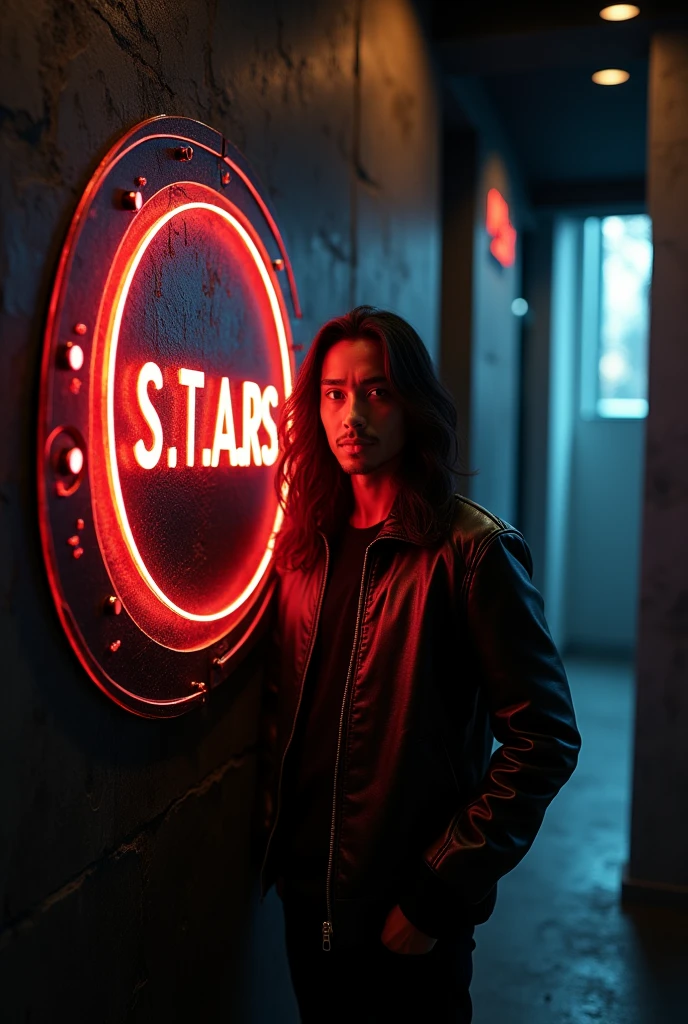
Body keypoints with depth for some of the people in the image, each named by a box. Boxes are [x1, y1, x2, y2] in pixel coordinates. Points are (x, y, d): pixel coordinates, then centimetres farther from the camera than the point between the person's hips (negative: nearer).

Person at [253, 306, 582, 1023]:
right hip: (307, 895, 5)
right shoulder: (302, 544, 0)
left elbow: (545, 740, -17)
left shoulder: (471, 550, -16)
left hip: (410, 917, -5)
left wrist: (442, 890, -17)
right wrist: (272, 837, 3)